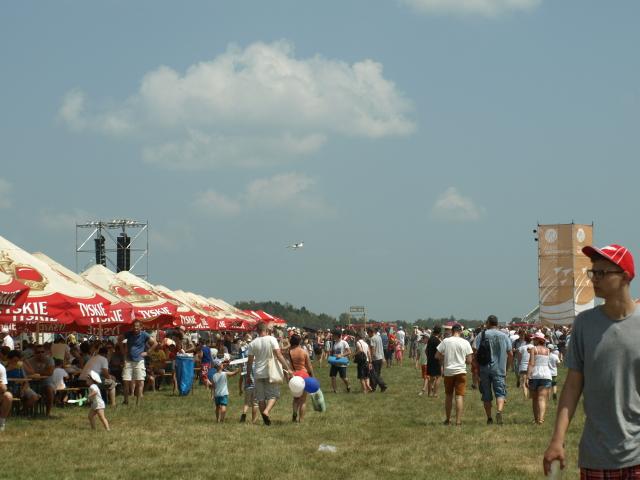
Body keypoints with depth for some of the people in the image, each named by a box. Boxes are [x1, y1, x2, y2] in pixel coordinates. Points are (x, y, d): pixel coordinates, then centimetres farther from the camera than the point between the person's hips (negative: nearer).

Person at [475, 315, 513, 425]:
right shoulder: (504, 336, 6)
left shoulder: (482, 335, -1)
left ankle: (489, 418, 15)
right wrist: (507, 367, 15)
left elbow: (476, 353, -6)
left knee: (486, 395, 9)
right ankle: (499, 411, -28)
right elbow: (510, 354, 5)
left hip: (484, 369, 0)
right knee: (500, 392, -2)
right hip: (500, 369, 0)